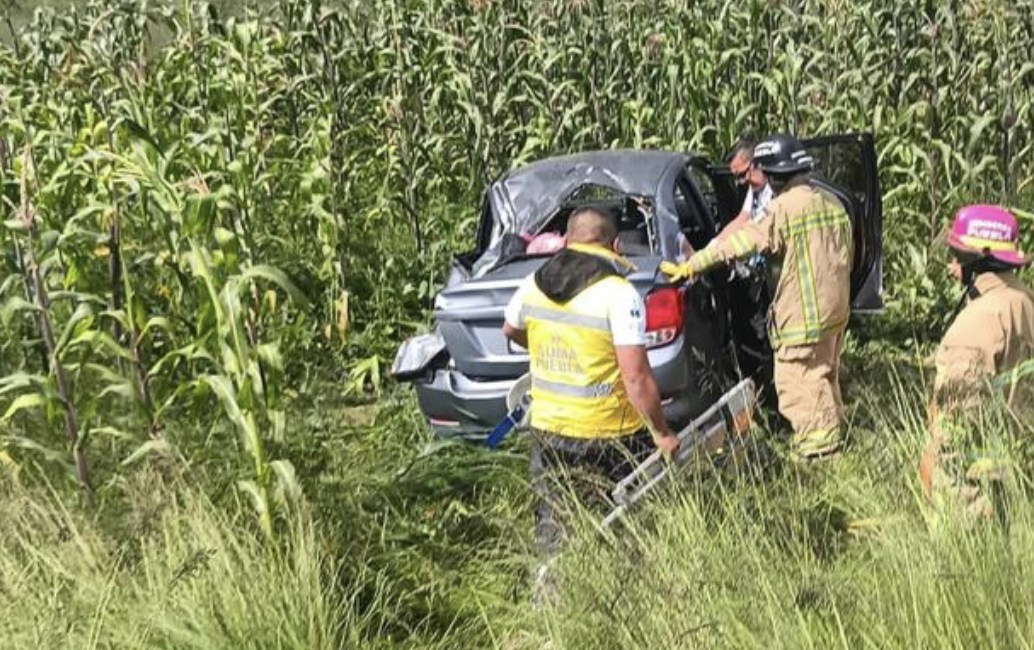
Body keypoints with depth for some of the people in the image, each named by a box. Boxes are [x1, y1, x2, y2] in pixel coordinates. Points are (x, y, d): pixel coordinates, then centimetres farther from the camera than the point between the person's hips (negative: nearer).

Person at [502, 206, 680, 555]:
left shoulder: (533, 284, 1)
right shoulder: (619, 294, -16)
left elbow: (511, 330, 23)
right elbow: (636, 378, -20)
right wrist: (662, 433, -8)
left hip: (547, 426, 5)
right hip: (610, 434, -5)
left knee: (555, 519, 16)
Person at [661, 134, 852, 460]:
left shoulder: (784, 208, -17)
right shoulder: (831, 202, 9)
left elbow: (738, 243, -20)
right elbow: (846, 252, 17)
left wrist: (689, 267, -18)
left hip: (804, 311, -9)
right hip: (837, 306, 9)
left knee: (798, 379, 2)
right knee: (825, 375, 21)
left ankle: (817, 441, 6)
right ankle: (832, 431, 32)